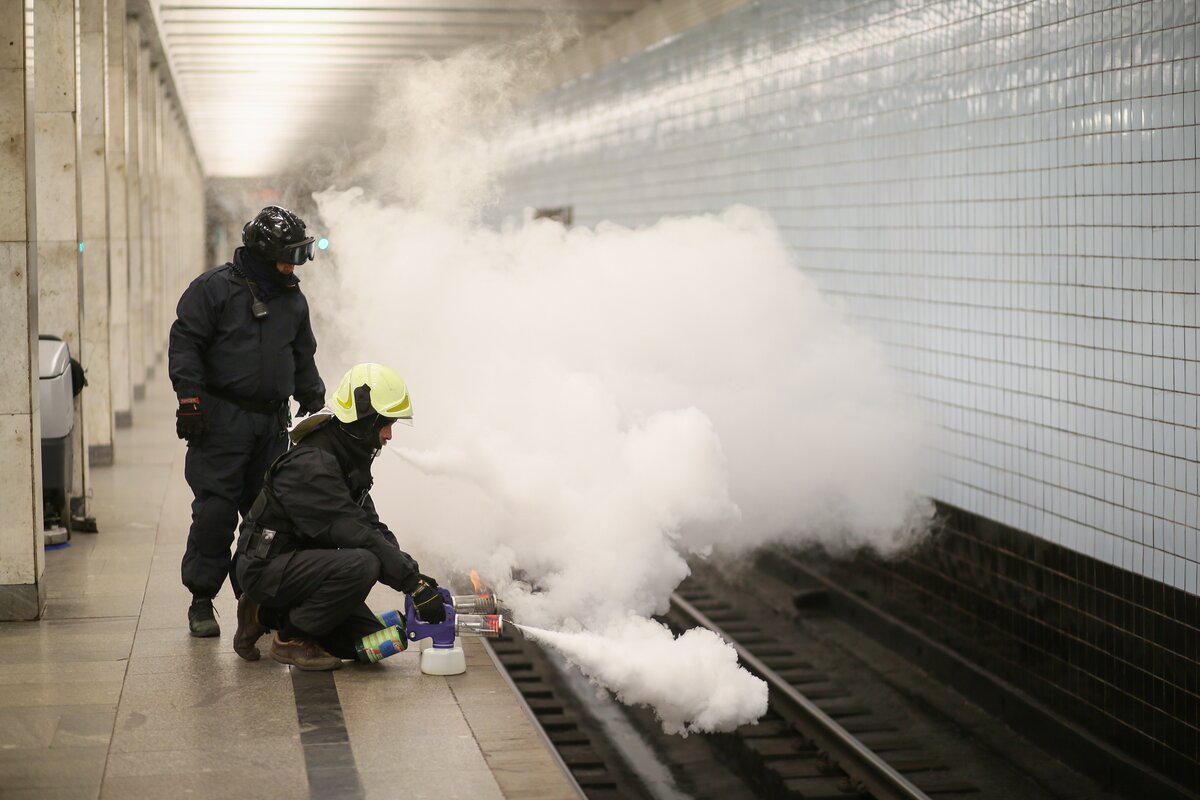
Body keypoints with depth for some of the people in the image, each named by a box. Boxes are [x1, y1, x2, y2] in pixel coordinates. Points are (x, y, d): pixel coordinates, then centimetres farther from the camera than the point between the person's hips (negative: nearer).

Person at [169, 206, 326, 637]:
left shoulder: (292, 300, 16)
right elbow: (185, 344, -7)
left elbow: (304, 361, 25)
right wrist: (190, 398, -15)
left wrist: (315, 407, 22)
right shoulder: (213, 289, -3)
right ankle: (201, 601, 1)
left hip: (272, 423, 6)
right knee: (216, 511, -7)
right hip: (221, 420, -6)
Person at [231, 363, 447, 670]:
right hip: (267, 567, -10)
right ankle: (291, 638, -11)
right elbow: (358, 536, -29)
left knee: (372, 646, 0)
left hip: (300, 562, 10)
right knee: (362, 564, -32)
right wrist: (415, 583, -28)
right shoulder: (310, 466, -24)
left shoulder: (348, 461, 8)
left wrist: (417, 575, -8)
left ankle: (269, 614, 14)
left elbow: (373, 528, 7)